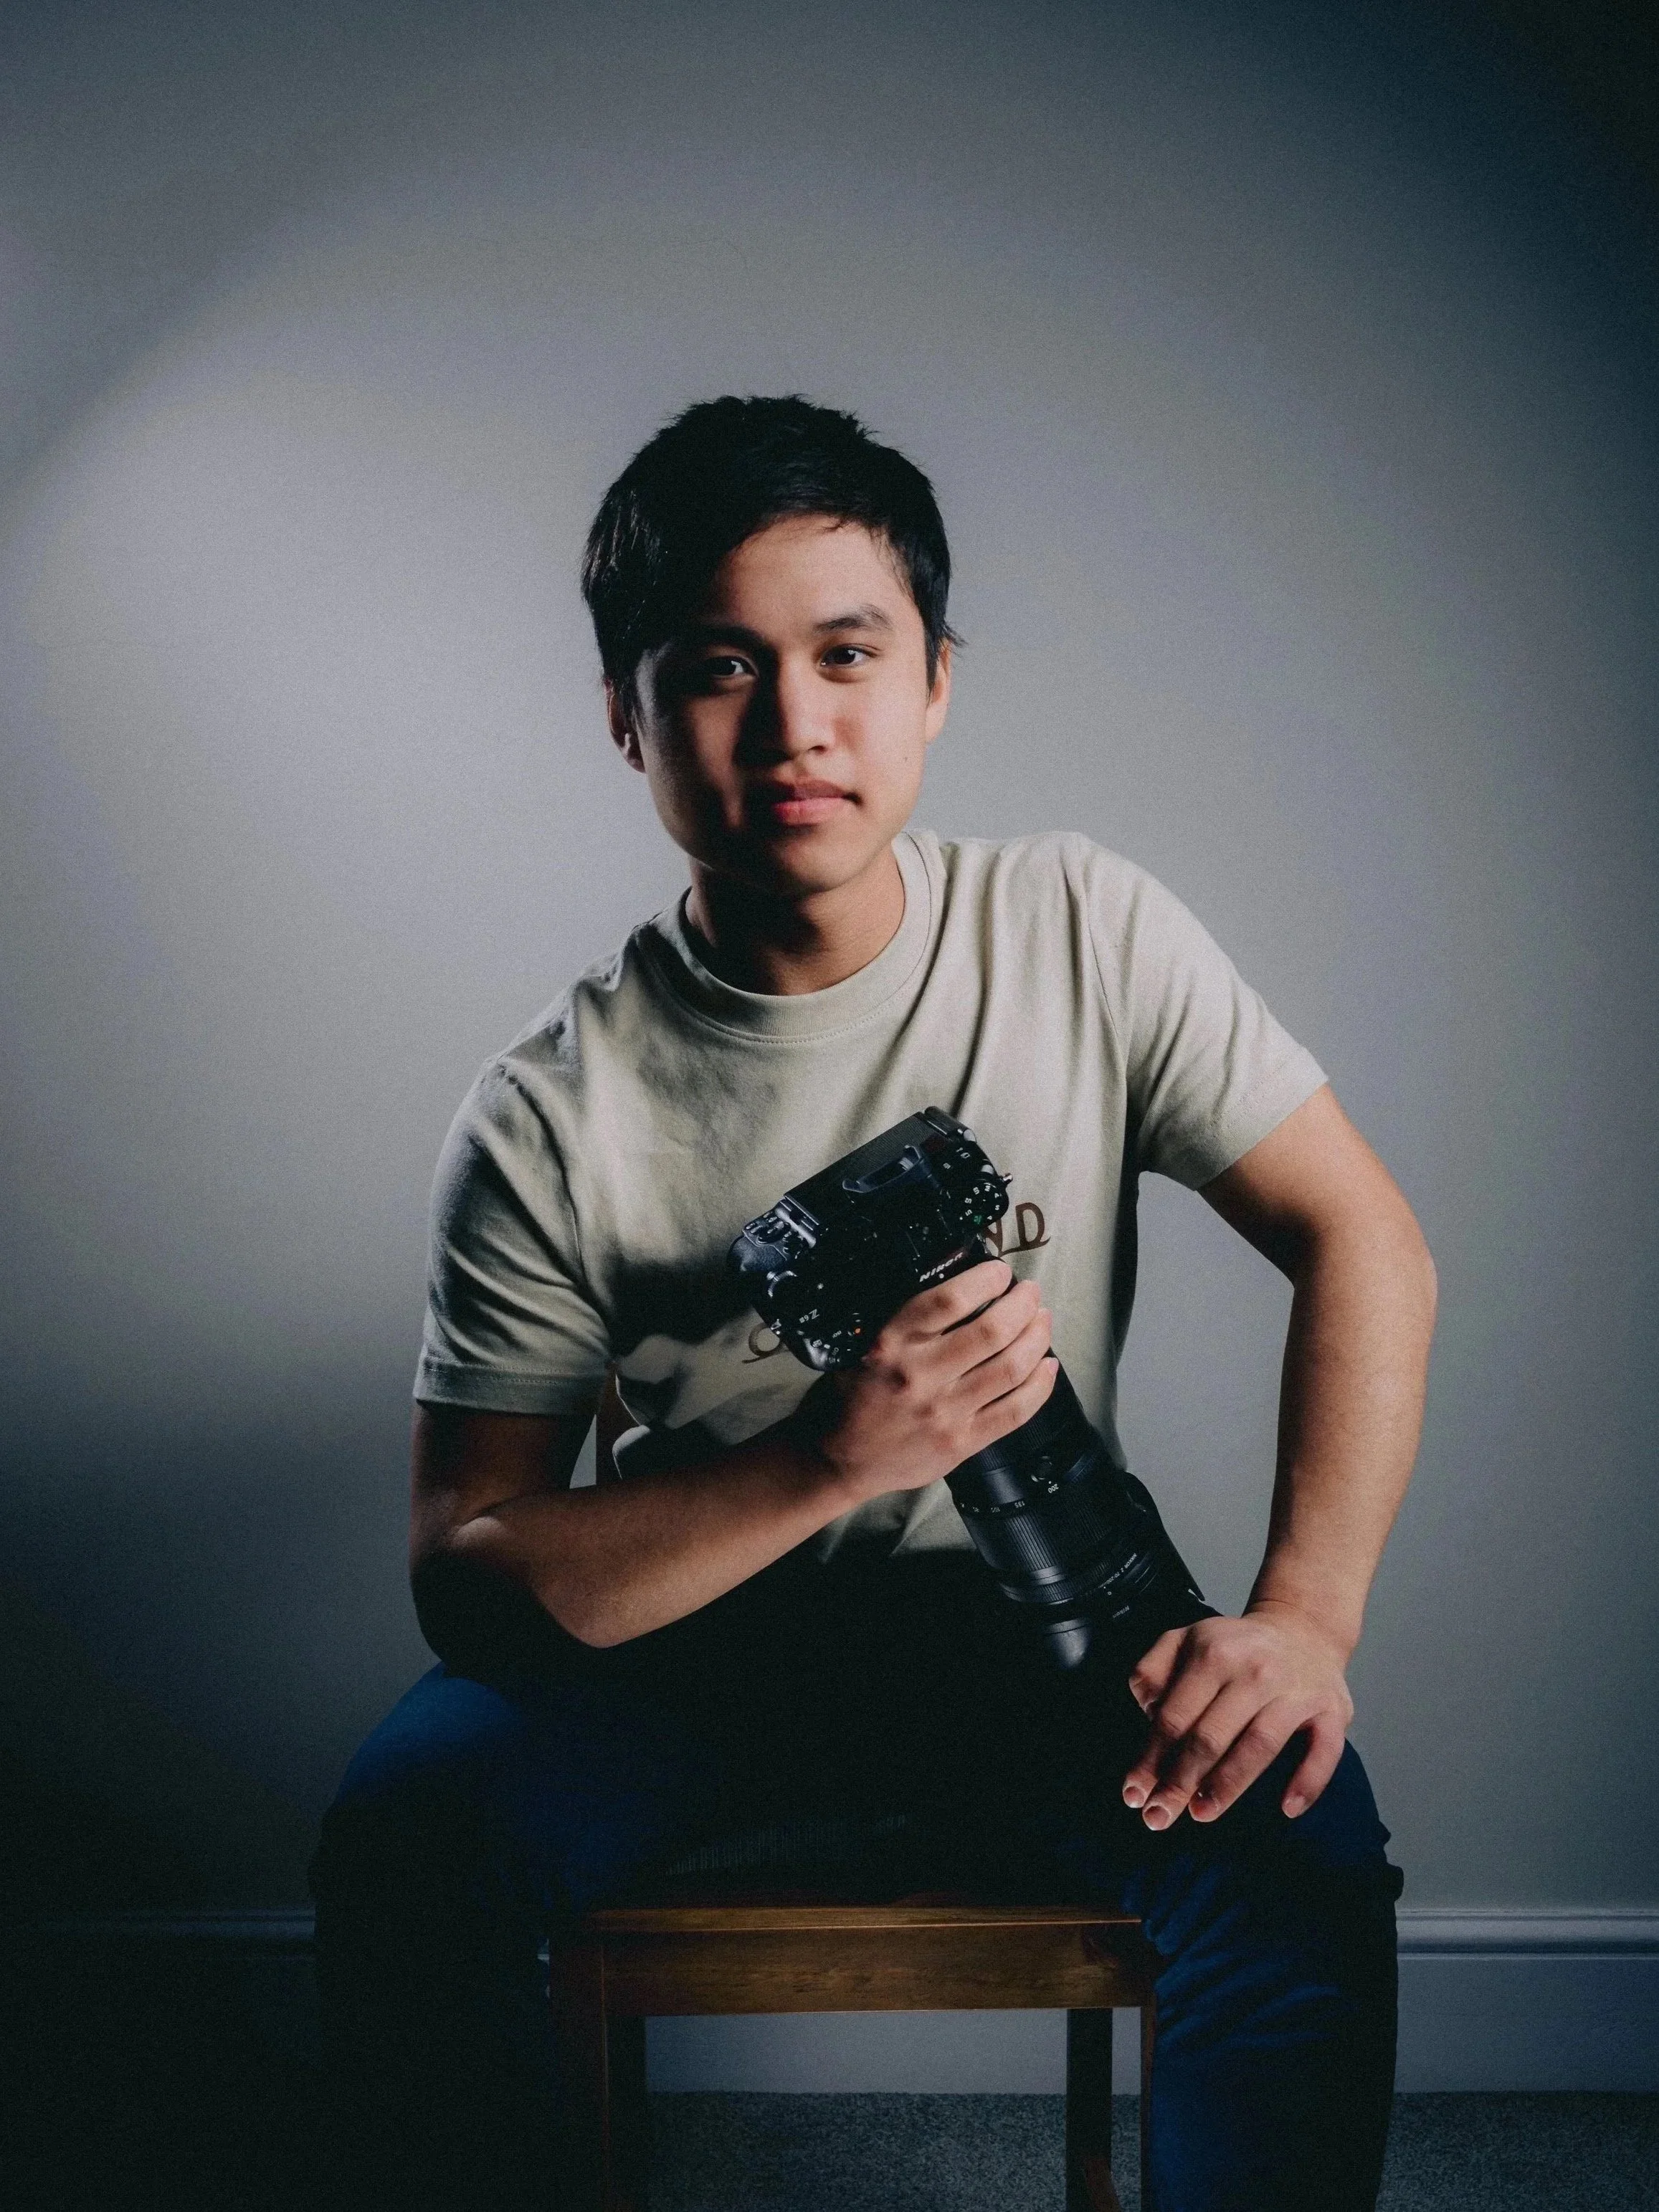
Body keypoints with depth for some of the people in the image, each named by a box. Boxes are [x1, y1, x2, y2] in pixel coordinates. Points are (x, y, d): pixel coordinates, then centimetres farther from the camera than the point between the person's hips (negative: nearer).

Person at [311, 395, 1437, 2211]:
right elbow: (467, 1573, -12)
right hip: (690, 1634, 0)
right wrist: (833, 1457, -28)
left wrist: (1305, 1613, -21)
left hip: (1041, 1634, 1)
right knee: (409, 1824, -26)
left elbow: (1363, 1242, -6)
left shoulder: (1085, 935, -7)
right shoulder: (547, 1125, -12)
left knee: (1295, 1856, -27)